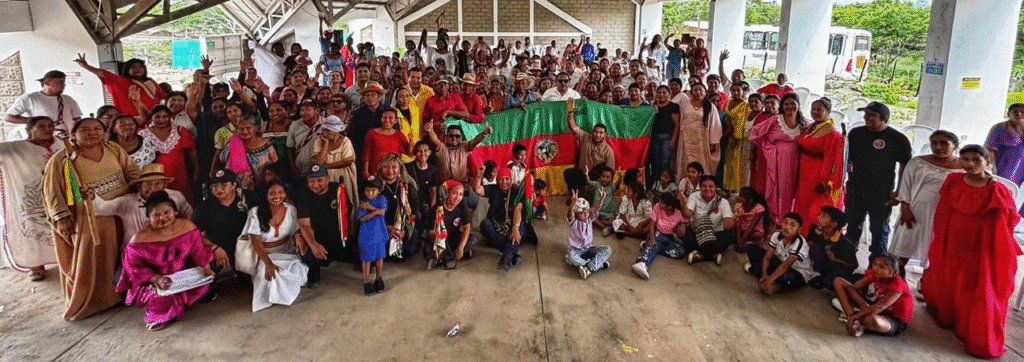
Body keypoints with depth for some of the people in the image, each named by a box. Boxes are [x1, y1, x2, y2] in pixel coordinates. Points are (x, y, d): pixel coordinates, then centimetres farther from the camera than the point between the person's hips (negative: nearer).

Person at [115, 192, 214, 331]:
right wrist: (157, 279, -29)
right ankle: (159, 317, 2)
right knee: (162, 296, -32)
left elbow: (198, 250, 2)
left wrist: (205, 268, -14)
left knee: (202, 285, -19)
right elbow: (134, 267, -14)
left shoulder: (186, 226, -7)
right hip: (153, 282, -4)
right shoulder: (140, 239, -16)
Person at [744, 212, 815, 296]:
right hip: (779, 264, 6)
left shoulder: (800, 243, -27)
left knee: (788, 278, -44)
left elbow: (786, 265, -37)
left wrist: (769, 281, -45)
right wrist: (764, 275, -29)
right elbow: (767, 257, -11)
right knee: (752, 249, -7)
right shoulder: (777, 235, -11)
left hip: (799, 274, -6)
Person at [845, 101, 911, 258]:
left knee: (879, 230, 5)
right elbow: (846, 159, 14)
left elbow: (906, 167, 0)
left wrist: (899, 192, -5)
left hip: (882, 193, -3)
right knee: (852, 227, 11)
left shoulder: (898, 139, -5)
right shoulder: (856, 133, 6)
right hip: (855, 189, 3)